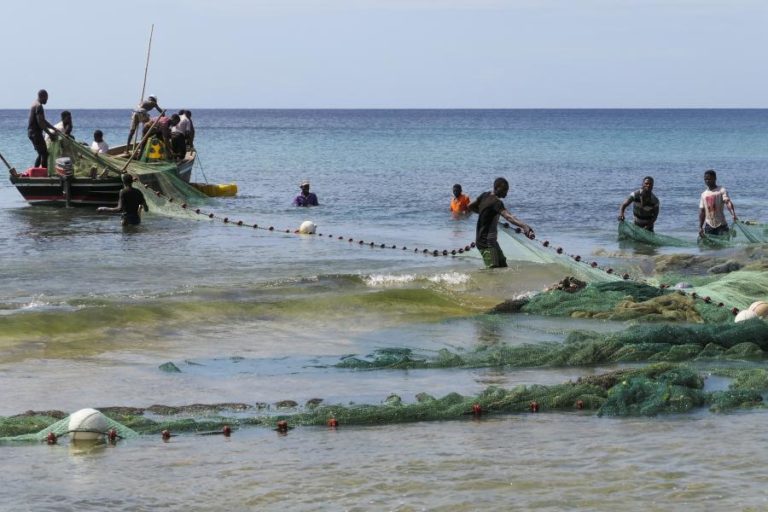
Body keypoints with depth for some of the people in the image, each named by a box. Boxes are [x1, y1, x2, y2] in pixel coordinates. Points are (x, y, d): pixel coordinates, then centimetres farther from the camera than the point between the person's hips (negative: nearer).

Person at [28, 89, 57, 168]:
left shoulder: (35, 105, 18)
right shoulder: (39, 106, -15)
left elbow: (43, 120, 24)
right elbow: (41, 123, -21)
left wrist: (53, 128, 20)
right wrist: (49, 133, -15)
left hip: (32, 132, 10)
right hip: (36, 132, -10)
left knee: (41, 153, 17)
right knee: (44, 154, -9)